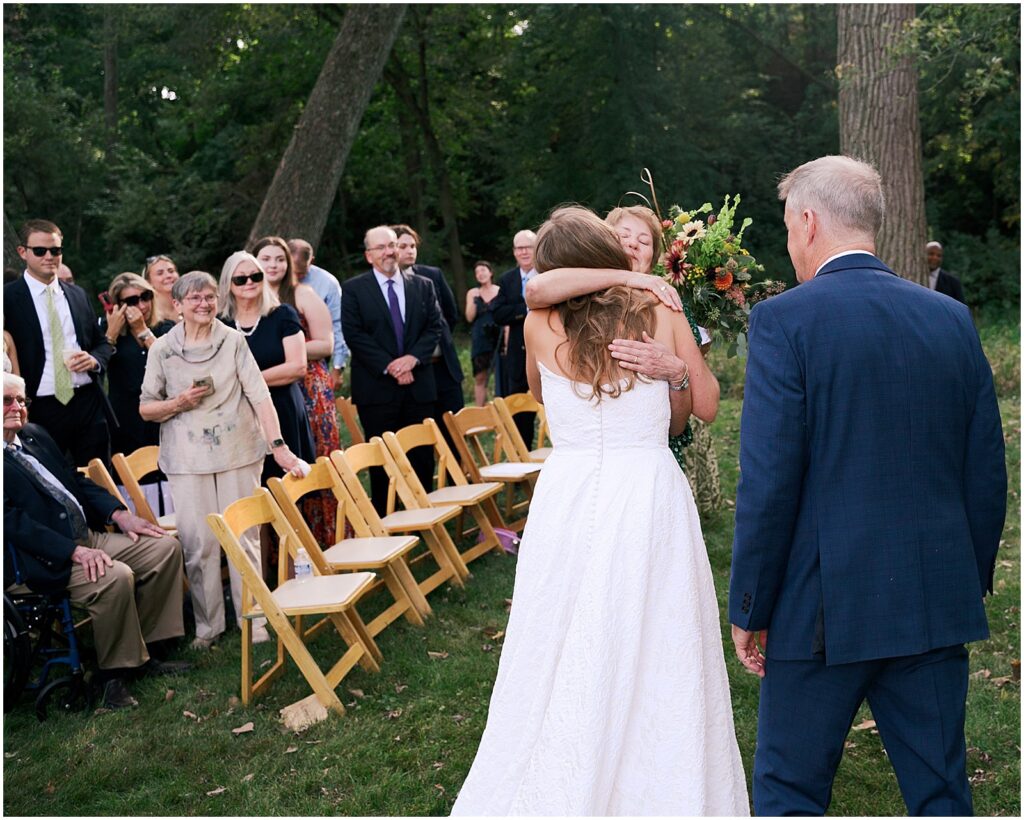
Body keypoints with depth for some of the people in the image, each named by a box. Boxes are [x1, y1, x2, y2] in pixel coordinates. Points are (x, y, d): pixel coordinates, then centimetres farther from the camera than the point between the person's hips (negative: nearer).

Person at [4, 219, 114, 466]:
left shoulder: (78, 294, 13)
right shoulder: (9, 297, -2)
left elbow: (102, 343, 20)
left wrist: (94, 360, -3)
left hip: (88, 403, 4)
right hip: (42, 410, -4)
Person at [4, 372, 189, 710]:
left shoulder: (35, 435, 15)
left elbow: (76, 480, 21)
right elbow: (11, 521, -20)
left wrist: (119, 514, 5)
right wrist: (73, 551, -26)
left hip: (85, 536, 9)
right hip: (40, 562, -9)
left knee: (166, 546, -1)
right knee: (115, 576, -31)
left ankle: (146, 648, 7)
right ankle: (115, 673, -10)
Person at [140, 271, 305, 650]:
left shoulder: (233, 340, 0)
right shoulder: (162, 349, 1)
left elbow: (260, 395, -6)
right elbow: (145, 408, 7)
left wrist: (278, 444, -17)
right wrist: (179, 403, -13)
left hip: (238, 452, 0)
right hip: (188, 459, 0)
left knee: (244, 537, 4)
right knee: (199, 543, 1)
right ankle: (207, 625, 16)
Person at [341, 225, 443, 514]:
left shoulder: (423, 286, 12)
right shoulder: (353, 289, 2)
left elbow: (434, 327, 6)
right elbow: (354, 335, -6)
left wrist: (413, 357, -11)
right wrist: (388, 366, -14)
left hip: (418, 385, 3)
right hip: (377, 388, -3)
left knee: (423, 457, 5)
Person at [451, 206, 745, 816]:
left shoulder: (542, 324, -1)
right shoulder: (661, 313, -3)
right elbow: (705, 404, 6)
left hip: (569, 498, 0)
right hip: (652, 496, 0)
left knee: (565, 663, 10)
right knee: (658, 661, 10)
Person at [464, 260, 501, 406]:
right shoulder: (472, 293, 9)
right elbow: (470, 318, 2)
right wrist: (474, 300, -11)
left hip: (498, 338, -2)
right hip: (480, 340, 2)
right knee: (480, 378, 1)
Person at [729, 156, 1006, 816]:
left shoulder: (784, 321, -10)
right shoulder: (954, 320, 5)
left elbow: (768, 483, -14)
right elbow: (987, 475, 8)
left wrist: (749, 610, -5)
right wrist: (971, 585, 19)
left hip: (826, 609, -5)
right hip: (938, 604, 5)